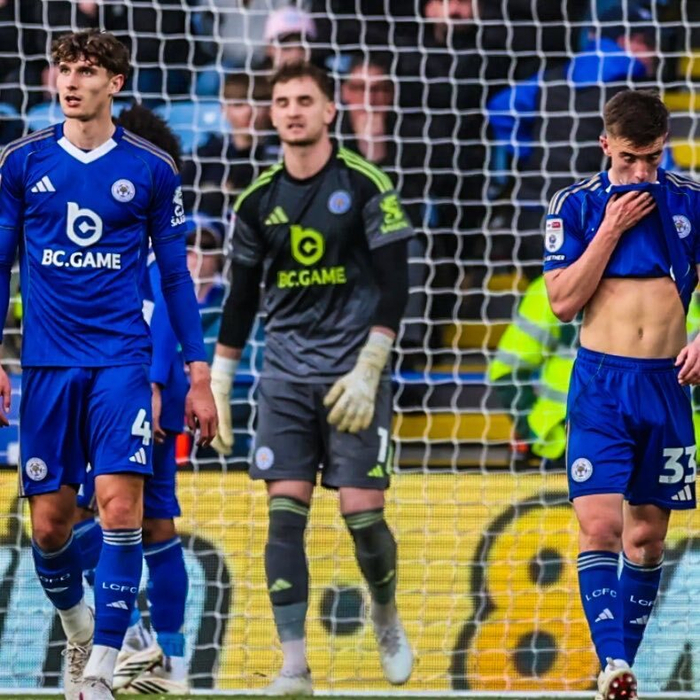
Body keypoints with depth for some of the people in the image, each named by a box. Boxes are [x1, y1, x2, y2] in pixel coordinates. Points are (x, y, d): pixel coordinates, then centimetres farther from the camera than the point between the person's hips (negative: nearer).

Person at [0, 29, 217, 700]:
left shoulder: (151, 169, 2)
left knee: (119, 506, -16)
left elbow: (175, 274, 8)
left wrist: (198, 375, 5)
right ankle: (77, 630, 32)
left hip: (120, 360, -2)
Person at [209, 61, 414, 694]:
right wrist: (217, 386, 12)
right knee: (285, 512, -8)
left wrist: (366, 374, -13)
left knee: (362, 513, -7)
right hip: (285, 377, 3)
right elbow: (241, 298, 14)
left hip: (353, 376, -3)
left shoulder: (365, 185, -5)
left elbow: (394, 286, -6)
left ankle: (387, 618, 23)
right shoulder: (258, 202, 6)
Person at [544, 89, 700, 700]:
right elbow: (563, 302, -5)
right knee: (600, 526, -16)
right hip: (601, 381, -2)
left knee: (647, 536, 6)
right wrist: (613, 228, -10)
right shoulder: (577, 205, 1)